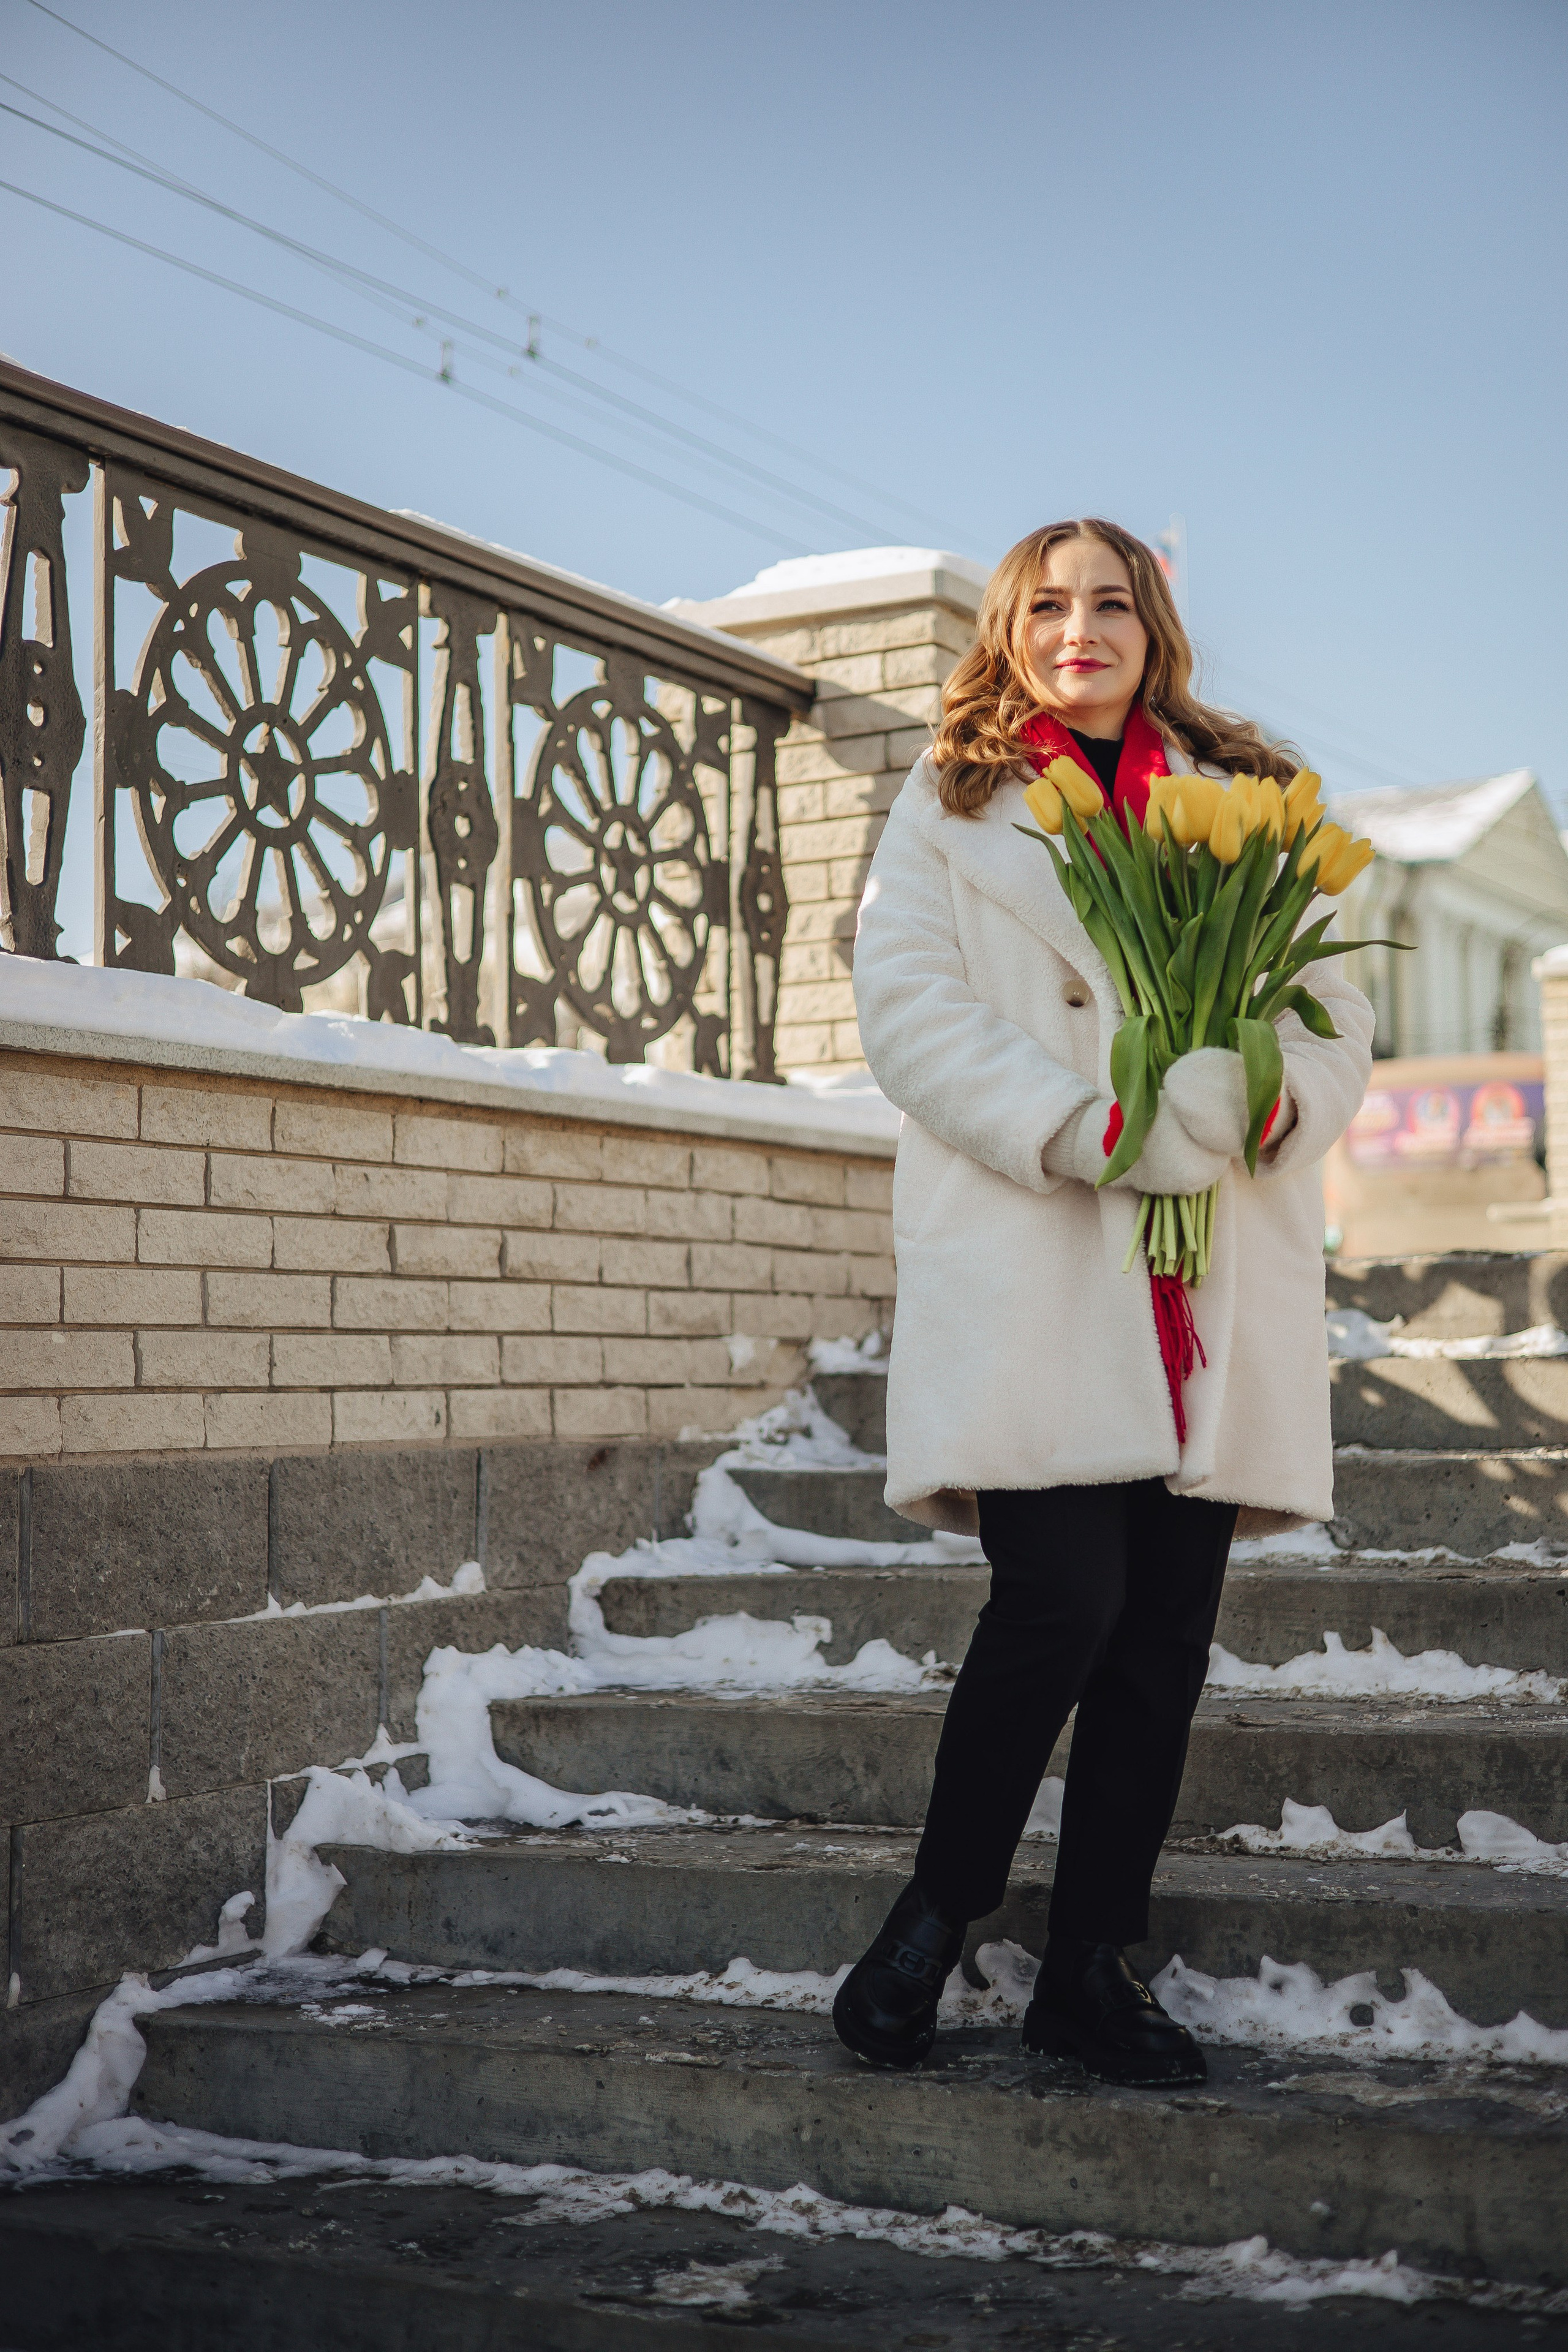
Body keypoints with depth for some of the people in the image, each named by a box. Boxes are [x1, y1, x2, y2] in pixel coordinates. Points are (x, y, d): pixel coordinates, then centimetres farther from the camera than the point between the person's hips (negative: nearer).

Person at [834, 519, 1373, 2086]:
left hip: (1221, 1273, 4)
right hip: (1027, 1264, -3)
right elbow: (907, 1008, -3)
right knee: (1063, 1597, -15)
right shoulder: (950, 806, 11)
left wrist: (1270, 1095, -11)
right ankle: (933, 1921, 6)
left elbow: (1336, 1015, 13)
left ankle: (1091, 1965, 15)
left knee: (1169, 1625, 2)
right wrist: (1088, 1128, -17)